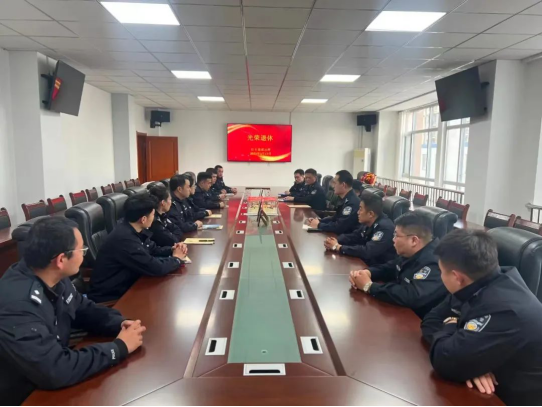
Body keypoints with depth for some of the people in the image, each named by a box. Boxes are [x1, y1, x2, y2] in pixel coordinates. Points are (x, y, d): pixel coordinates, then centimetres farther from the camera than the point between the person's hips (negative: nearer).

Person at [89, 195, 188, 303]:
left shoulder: (136, 231, -1)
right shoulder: (124, 239, -29)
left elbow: (153, 250, 16)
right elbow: (155, 268, -28)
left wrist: (172, 250, -3)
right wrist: (176, 258, -11)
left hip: (126, 286, 8)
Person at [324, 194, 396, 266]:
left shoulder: (385, 228, -25)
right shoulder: (368, 223, 2)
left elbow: (367, 252, -32)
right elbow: (353, 237, 9)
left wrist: (338, 247, -25)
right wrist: (336, 242, -12)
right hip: (367, 262, 8)